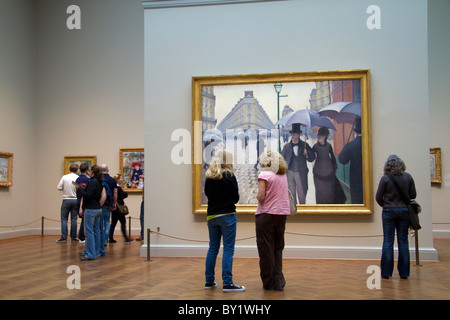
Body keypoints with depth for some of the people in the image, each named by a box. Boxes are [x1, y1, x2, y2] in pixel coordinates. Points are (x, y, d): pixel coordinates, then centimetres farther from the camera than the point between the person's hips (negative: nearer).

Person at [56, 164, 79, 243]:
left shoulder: (64, 177, -3)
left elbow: (59, 187, -4)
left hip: (66, 200, 0)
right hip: (75, 200, 0)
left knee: (64, 219, 5)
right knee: (74, 219, 7)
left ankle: (63, 237, 1)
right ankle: (73, 237, 11)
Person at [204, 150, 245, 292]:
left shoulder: (209, 177, 5)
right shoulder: (229, 176, -9)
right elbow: (236, 198, -4)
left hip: (211, 216, 6)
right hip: (227, 215, -6)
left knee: (213, 248, 14)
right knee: (228, 250, -3)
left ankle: (209, 281, 20)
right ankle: (227, 283, -5)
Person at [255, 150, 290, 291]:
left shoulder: (264, 175, -10)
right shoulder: (283, 175, 10)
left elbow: (261, 197, -16)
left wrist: (257, 196, 3)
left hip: (266, 215, -6)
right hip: (282, 214, 6)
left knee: (266, 250, 4)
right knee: (278, 249, 15)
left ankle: (269, 283, 11)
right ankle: (278, 282, 11)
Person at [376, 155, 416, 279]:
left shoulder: (385, 178, -10)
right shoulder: (408, 177, -3)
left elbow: (378, 197, -6)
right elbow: (413, 195, 3)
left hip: (389, 211, -2)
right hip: (404, 211, 2)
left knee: (388, 241, 4)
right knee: (403, 241, 9)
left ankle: (386, 272, 6)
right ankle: (404, 272, 13)